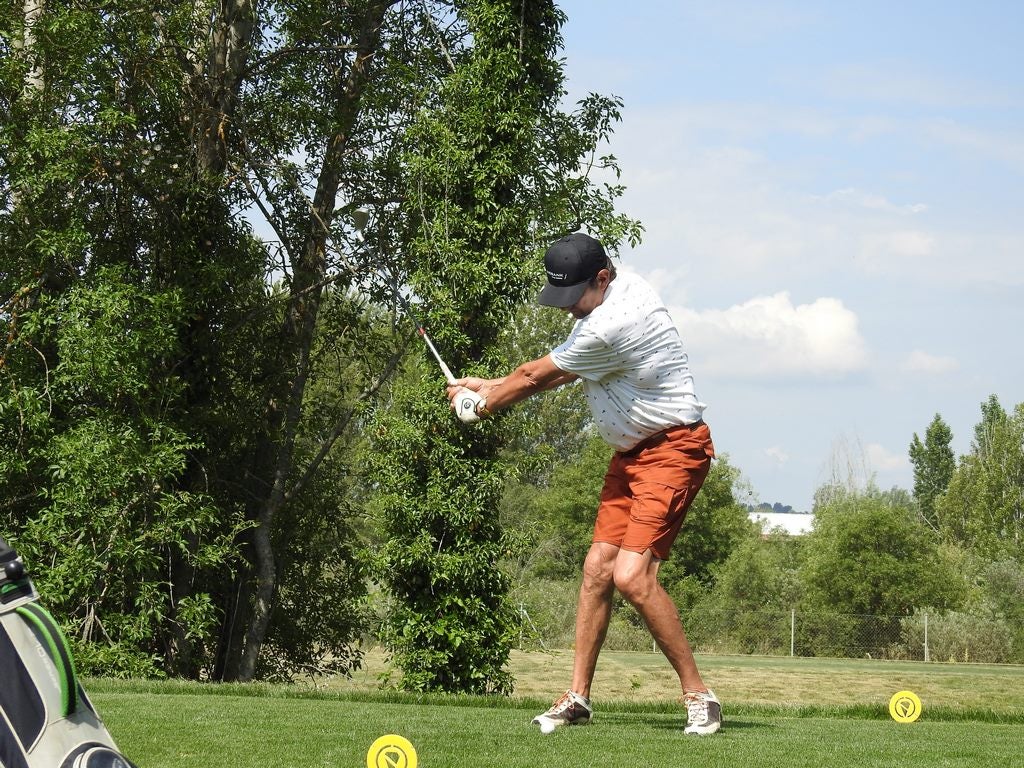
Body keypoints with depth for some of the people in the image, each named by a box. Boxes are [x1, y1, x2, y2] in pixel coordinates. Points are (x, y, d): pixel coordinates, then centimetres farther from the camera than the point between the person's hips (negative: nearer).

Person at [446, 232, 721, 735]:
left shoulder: (610, 327, -25)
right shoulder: (625, 288, 5)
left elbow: (537, 376, -10)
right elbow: (561, 370, 17)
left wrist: (481, 404, 7)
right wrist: (492, 386, 14)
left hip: (672, 451, -10)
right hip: (632, 452, 10)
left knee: (632, 575, -20)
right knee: (598, 568, 5)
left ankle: (698, 695, -11)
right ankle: (578, 698, 10)